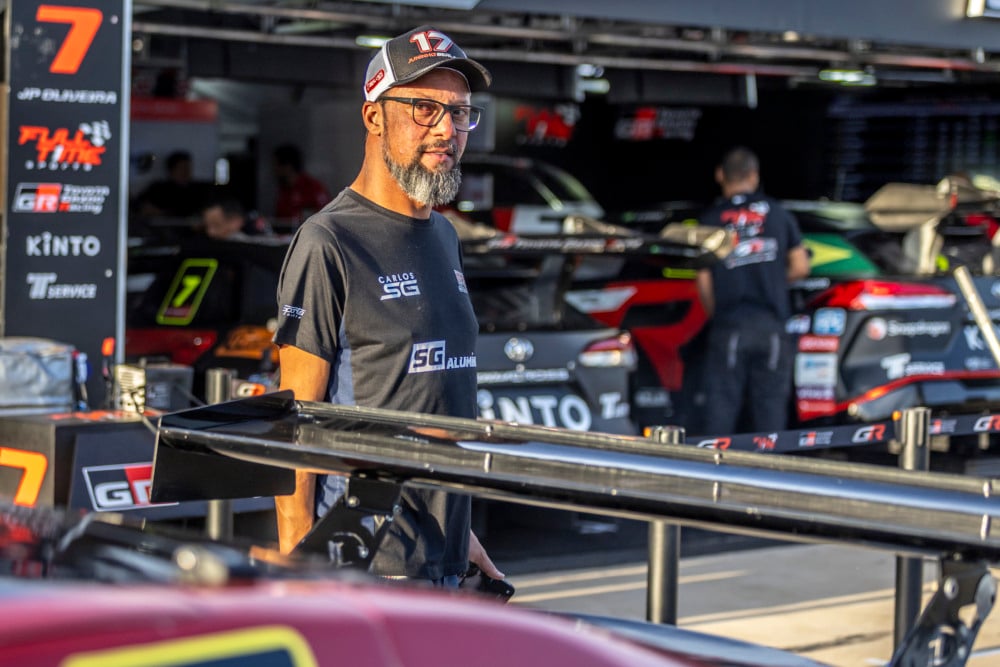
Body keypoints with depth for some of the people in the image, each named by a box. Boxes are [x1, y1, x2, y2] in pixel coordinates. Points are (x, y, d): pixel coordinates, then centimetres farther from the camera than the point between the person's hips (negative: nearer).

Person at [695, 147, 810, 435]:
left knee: (722, 408, 3)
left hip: (728, 327, -1)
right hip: (771, 327, 1)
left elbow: (704, 281, 0)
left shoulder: (710, 219, 1)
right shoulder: (778, 214, 6)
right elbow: (800, 267, 7)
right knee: (771, 406, 7)